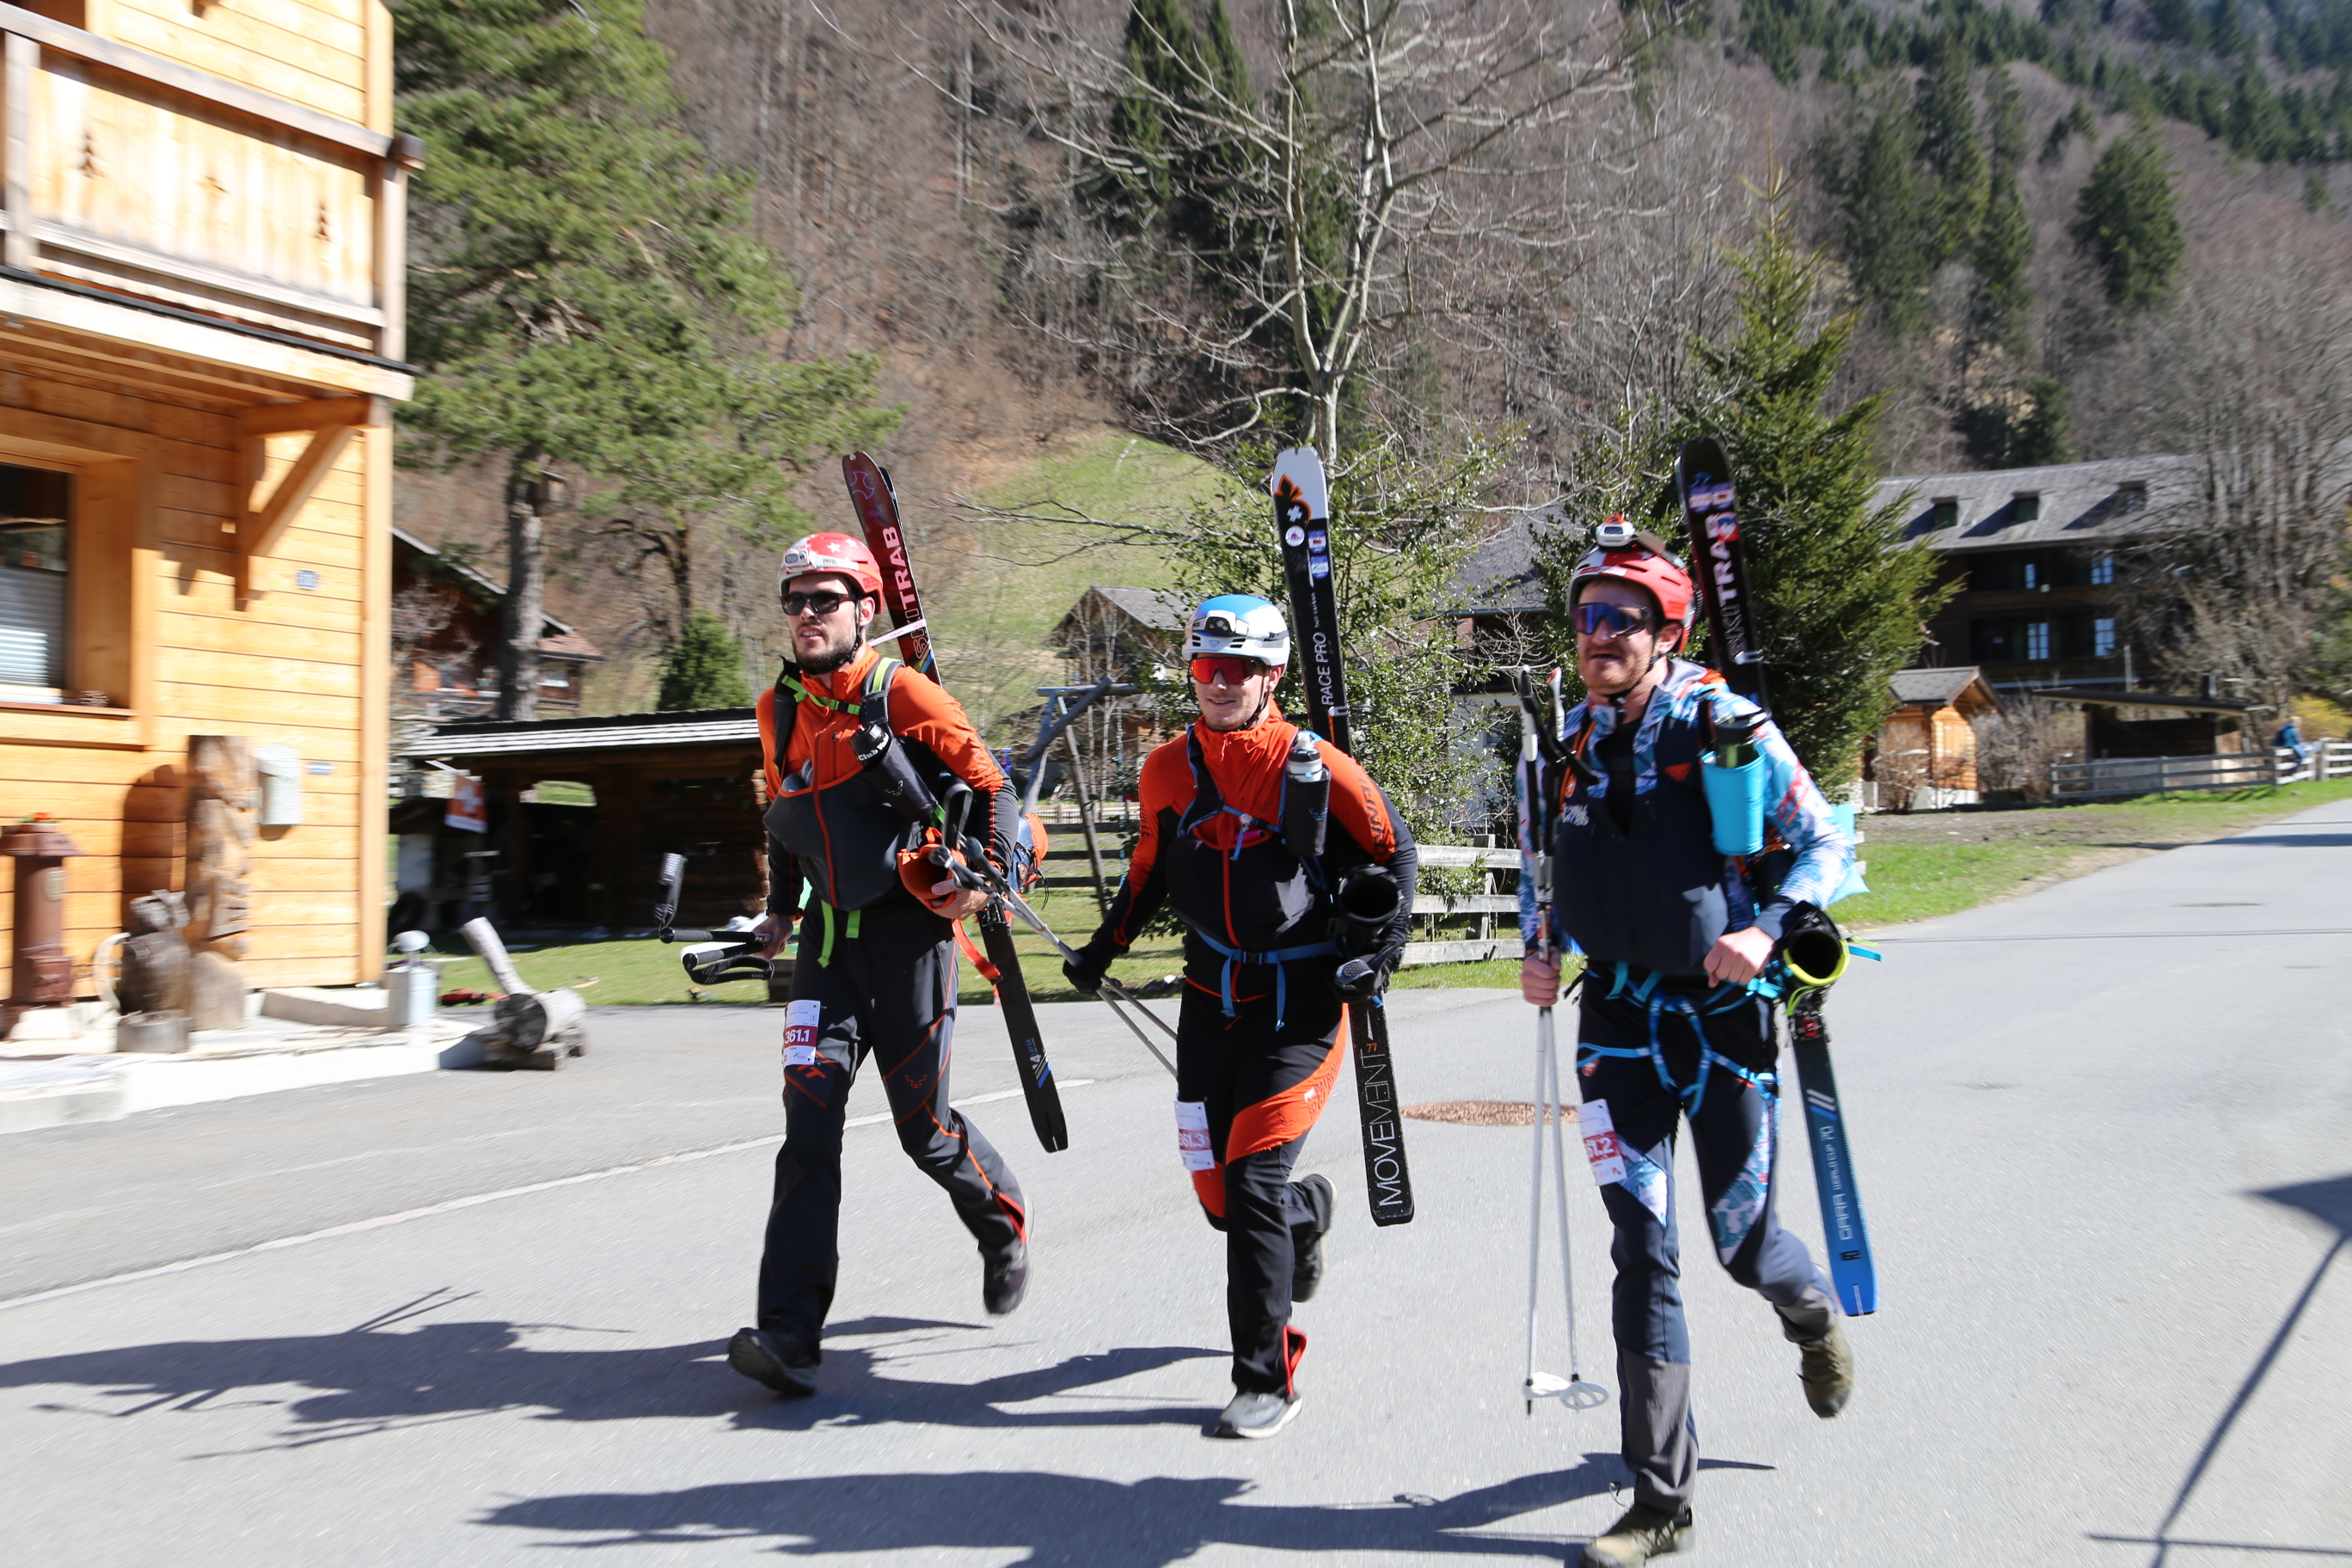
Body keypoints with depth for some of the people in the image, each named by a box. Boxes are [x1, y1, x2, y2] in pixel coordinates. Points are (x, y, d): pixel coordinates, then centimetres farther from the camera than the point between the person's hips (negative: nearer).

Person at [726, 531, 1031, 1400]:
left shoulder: (902, 694, -9)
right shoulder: (778, 710, 9)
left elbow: (990, 784, -5)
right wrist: (781, 907, 25)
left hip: (910, 934, -4)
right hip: (828, 939, 5)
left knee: (923, 1128, 3)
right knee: (809, 1113, -10)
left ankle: (1005, 1224, 36)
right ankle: (790, 1335, -13)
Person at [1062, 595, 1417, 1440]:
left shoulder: (1315, 768, -10)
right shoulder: (1167, 770, 3)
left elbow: (1391, 854, 3)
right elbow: (1151, 866, 21)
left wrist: (1377, 955, -3)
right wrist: (1106, 945, 17)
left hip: (1300, 1001, -5)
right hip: (1211, 996, 5)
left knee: (1254, 1181, -14)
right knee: (1216, 1190, 7)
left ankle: (1267, 1380, -2)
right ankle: (1306, 1211, 44)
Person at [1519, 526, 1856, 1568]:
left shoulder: (1726, 727, -11)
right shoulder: (1573, 739, 4)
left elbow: (1825, 845, -6)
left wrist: (1765, 930, -21)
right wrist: (1543, 950, 5)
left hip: (1723, 1007, -3)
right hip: (1618, 1013, 3)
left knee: (1742, 1245, 8)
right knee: (1642, 1253, -3)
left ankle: (1812, 1316, 47)